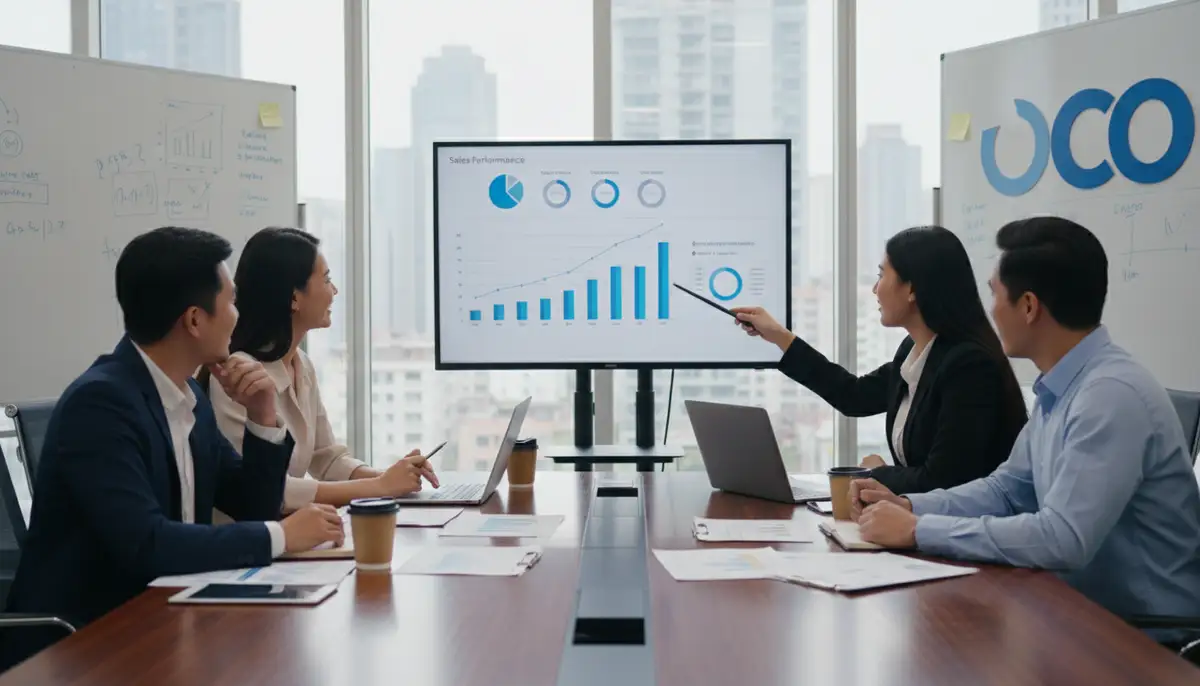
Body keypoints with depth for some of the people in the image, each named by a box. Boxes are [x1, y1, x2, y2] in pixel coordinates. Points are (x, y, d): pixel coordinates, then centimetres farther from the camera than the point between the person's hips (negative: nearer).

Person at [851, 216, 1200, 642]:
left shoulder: (1112, 395, -23)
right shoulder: (1059, 390, 5)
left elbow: (1062, 540, -29)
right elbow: (1007, 489, 16)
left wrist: (918, 530, -23)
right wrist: (908, 505, 2)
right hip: (1091, 609, 7)